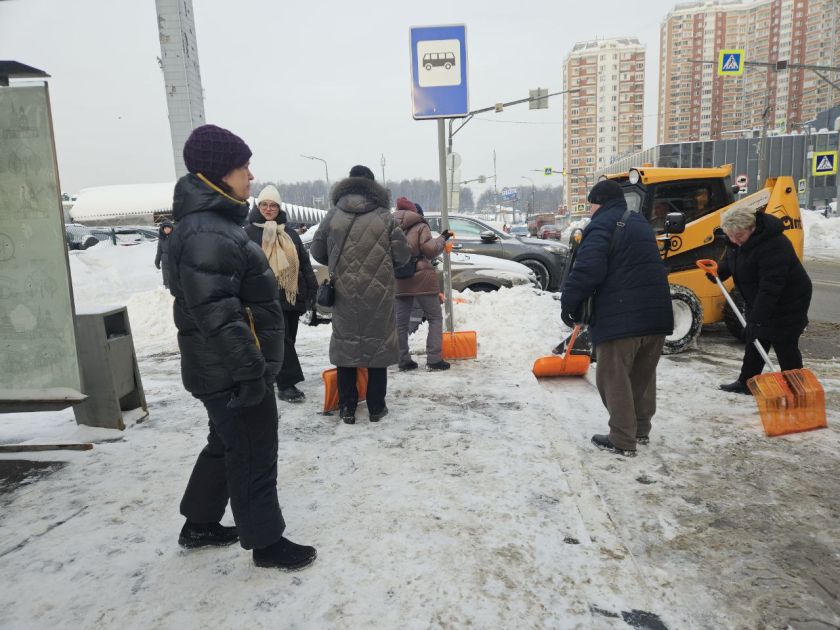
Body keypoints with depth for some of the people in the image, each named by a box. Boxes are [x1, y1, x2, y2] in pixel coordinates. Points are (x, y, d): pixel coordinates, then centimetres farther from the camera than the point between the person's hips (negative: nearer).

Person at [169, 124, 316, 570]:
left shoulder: (214, 222, 13)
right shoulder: (207, 233, -23)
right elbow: (216, 314, -28)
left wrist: (253, 364, 23)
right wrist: (250, 370, -24)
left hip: (223, 370, 11)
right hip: (231, 373, -11)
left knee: (225, 446, 23)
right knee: (254, 455, 3)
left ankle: (200, 525, 39)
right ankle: (265, 542, 21)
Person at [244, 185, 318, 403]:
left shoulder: (289, 232, 14)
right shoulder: (249, 233, -1)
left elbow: (304, 262, 14)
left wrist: (312, 289, 9)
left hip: (292, 295, 5)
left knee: (288, 339, 12)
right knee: (282, 340, -7)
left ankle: (284, 380, 25)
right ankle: (287, 384, -1)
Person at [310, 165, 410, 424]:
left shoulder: (333, 216, -2)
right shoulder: (385, 217, -7)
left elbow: (317, 251, 4)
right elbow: (402, 255, -7)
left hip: (344, 294, 1)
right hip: (378, 294, -1)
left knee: (345, 347, 11)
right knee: (377, 345, 9)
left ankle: (347, 408, 16)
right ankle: (376, 408, 16)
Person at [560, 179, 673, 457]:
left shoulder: (601, 226, -9)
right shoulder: (639, 223, 20)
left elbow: (587, 270, -22)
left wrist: (569, 304, -10)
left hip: (620, 317, -9)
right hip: (656, 314, 9)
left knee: (614, 379, 1)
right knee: (643, 375, 20)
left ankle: (623, 440, 5)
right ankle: (641, 429, 32)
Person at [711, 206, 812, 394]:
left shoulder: (773, 245, -33)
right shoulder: (737, 240, -4)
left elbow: (770, 287, -36)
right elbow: (731, 260, 18)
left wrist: (757, 318, -38)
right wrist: (719, 272, -2)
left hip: (787, 302, -9)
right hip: (758, 301, 9)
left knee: (784, 345, -3)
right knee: (754, 340, 15)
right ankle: (746, 382, 27)